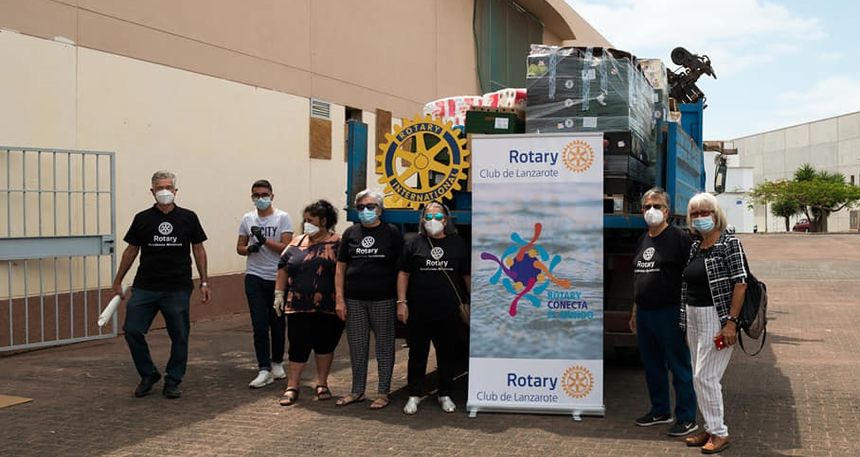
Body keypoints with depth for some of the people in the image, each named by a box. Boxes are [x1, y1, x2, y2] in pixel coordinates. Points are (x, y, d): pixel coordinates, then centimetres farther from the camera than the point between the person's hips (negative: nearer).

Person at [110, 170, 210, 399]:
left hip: (178, 289, -1)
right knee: (133, 331, -6)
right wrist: (118, 281, 10)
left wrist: (204, 282, 3)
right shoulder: (142, 219, 3)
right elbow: (131, 251, 11)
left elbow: (198, 250, 7)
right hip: (144, 288, 1)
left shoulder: (188, 218, 2)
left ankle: (172, 382, 19)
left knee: (179, 337, 3)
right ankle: (148, 375, 14)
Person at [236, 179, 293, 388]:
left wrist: (264, 240, -21)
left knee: (277, 323, 9)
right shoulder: (247, 219, 8)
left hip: (277, 278, -2)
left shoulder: (282, 218, -3)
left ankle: (277, 363, 28)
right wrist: (250, 249, -9)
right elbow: (240, 247, 13)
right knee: (259, 325, -6)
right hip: (255, 277, 2)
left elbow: (286, 247, -10)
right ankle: (264, 370, -4)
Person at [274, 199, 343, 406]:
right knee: (298, 346, 1)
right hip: (299, 305, 2)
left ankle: (322, 385, 25)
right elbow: (283, 269, 13)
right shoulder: (296, 243, 9)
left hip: (328, 306, -2)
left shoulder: (337, 244, -2)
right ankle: (292, 388, 8)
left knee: (325, 345, 10)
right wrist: (279, 293, 6)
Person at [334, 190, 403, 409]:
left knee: (384, 346, 4)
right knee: (357, 346, 9)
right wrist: (339, 299, 1)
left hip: (383, 300, -3)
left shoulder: (392, 233, 1)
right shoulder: (351, 233, 9)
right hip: (354, 300, 3)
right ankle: (357, 391, 20)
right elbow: (340, 268, 9)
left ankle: (383, 392, 14)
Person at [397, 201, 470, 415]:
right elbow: (403, 273, 5)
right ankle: (414, 395, 17)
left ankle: (445, 395, 22)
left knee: (447, 354, 9)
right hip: (419, 312, -1)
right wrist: (401, 302, -3)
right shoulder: (414, 244, 4)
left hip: (449, 313, 1)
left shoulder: (458, 244, 7)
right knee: (417, 353, 6)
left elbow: (468, 276, 11)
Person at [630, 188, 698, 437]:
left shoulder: (679, 237, -8)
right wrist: (635, 312, 22)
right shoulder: (642, 240, 15)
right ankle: (660, 411, 30)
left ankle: (687, 419, 8)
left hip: (669, 313, -8)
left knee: (679, 367, 0)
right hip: (644, 313, 8)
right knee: (652, 366, 16)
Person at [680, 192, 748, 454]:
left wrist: (731, 322, -19)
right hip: (693, 316, 8)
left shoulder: (729, 242, -9)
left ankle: (720, 433, 4)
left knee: (705, 376, -8)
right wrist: (685, 323, 14)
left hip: (716, 317, -8)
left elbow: (740, 283, -14)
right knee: (700, 378, 12)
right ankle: (711, 428, 23)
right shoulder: (694, 246, 12)